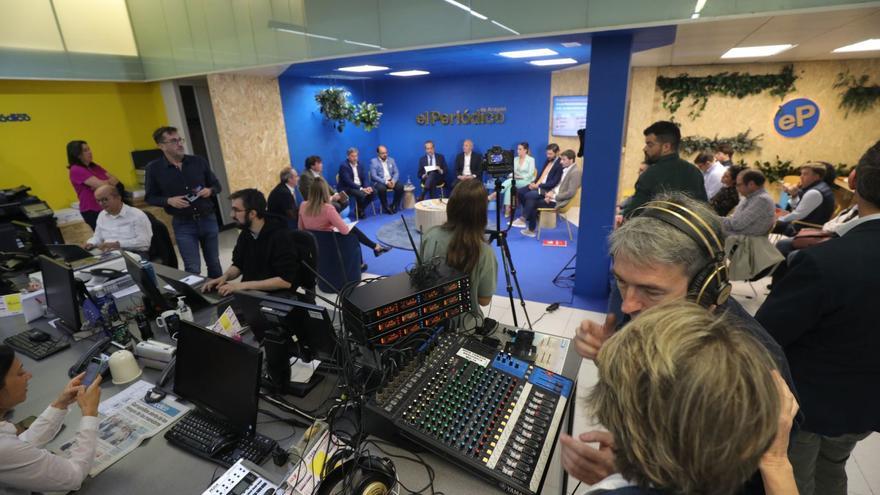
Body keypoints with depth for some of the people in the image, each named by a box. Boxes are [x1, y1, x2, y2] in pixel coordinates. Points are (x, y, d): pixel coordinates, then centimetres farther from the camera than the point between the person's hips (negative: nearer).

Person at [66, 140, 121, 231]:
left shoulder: (94, 166, 11)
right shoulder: (75, 170, -11)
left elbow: (115, 180, 4)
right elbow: (101, 184, -20)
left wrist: (105, 183, -16)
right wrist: (111, 182, 0)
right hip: (93, 211, -6)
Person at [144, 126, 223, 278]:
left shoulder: (198, 161, 0)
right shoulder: (154, 168, -5)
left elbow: (217, 185, 9)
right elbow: (150, 197, 3)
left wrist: (209, 190, -12)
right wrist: (169, 200, -16)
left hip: (208, 219, 2)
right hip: (183, 224, -2)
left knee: (214, 263, 14)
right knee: (192, 269, -1)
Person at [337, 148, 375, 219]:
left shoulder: (359, 164, 9)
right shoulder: (343, 166, -13)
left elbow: (364, 178, 7)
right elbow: (348, 181, -21)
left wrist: (367, 187, -15)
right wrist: (361, 189, -27)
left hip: (360, 186, 7)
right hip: (347, 188, -7)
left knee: (373, 192, -16)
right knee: (361, 194, -33)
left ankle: (361, 209, 2)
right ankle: (359, 211, -5)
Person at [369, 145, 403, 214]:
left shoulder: (391, 160, 12)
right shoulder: (373, 161, -2)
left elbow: (396, 172, 7)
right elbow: (374, 176, -11)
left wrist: (393, 181, -16)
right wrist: (386, 182, -22)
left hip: (391, 180, 4)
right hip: (379, 181, -4)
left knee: (400, 186, -26)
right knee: (381, 188, -37)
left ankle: (394, 206, -8)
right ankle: (386, 207, -14)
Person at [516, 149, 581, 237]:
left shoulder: (575, 172, -16)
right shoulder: (566, 168, 11)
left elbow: (571, 193, -22)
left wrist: (554, 196, -19)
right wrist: (551, 192, -1)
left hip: (558, 200, -9)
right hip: (554, 194, 9)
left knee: (533, 203, -12)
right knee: (529, 196, -4)